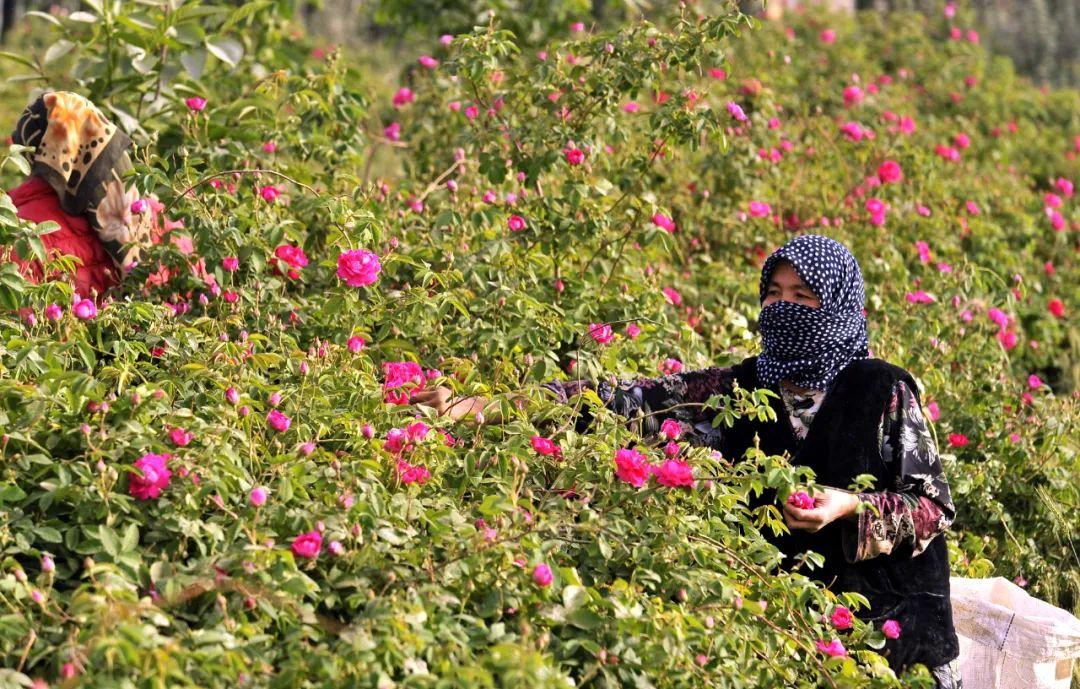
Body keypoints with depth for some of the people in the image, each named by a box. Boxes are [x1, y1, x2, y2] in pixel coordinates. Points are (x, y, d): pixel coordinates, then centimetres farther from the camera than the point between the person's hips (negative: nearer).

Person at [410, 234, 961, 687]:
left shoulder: (883, 393, -5)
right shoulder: (733, 391, 2)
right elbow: (628, 402, -8)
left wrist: (852, 508, -21)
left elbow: (936, 507, -3)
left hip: (881, 612, -2)